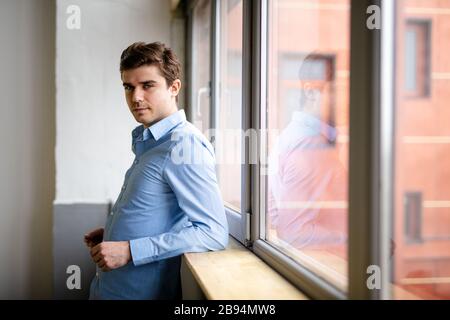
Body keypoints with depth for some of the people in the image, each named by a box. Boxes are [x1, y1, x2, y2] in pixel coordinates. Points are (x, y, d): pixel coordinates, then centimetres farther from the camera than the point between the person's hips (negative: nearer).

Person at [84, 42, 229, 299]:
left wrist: (130, 250, -24)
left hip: (141, 291, -8)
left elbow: (214, 234, -25)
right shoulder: (146, 142, 9)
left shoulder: (185, 144, -20)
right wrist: (111, 234, 8)